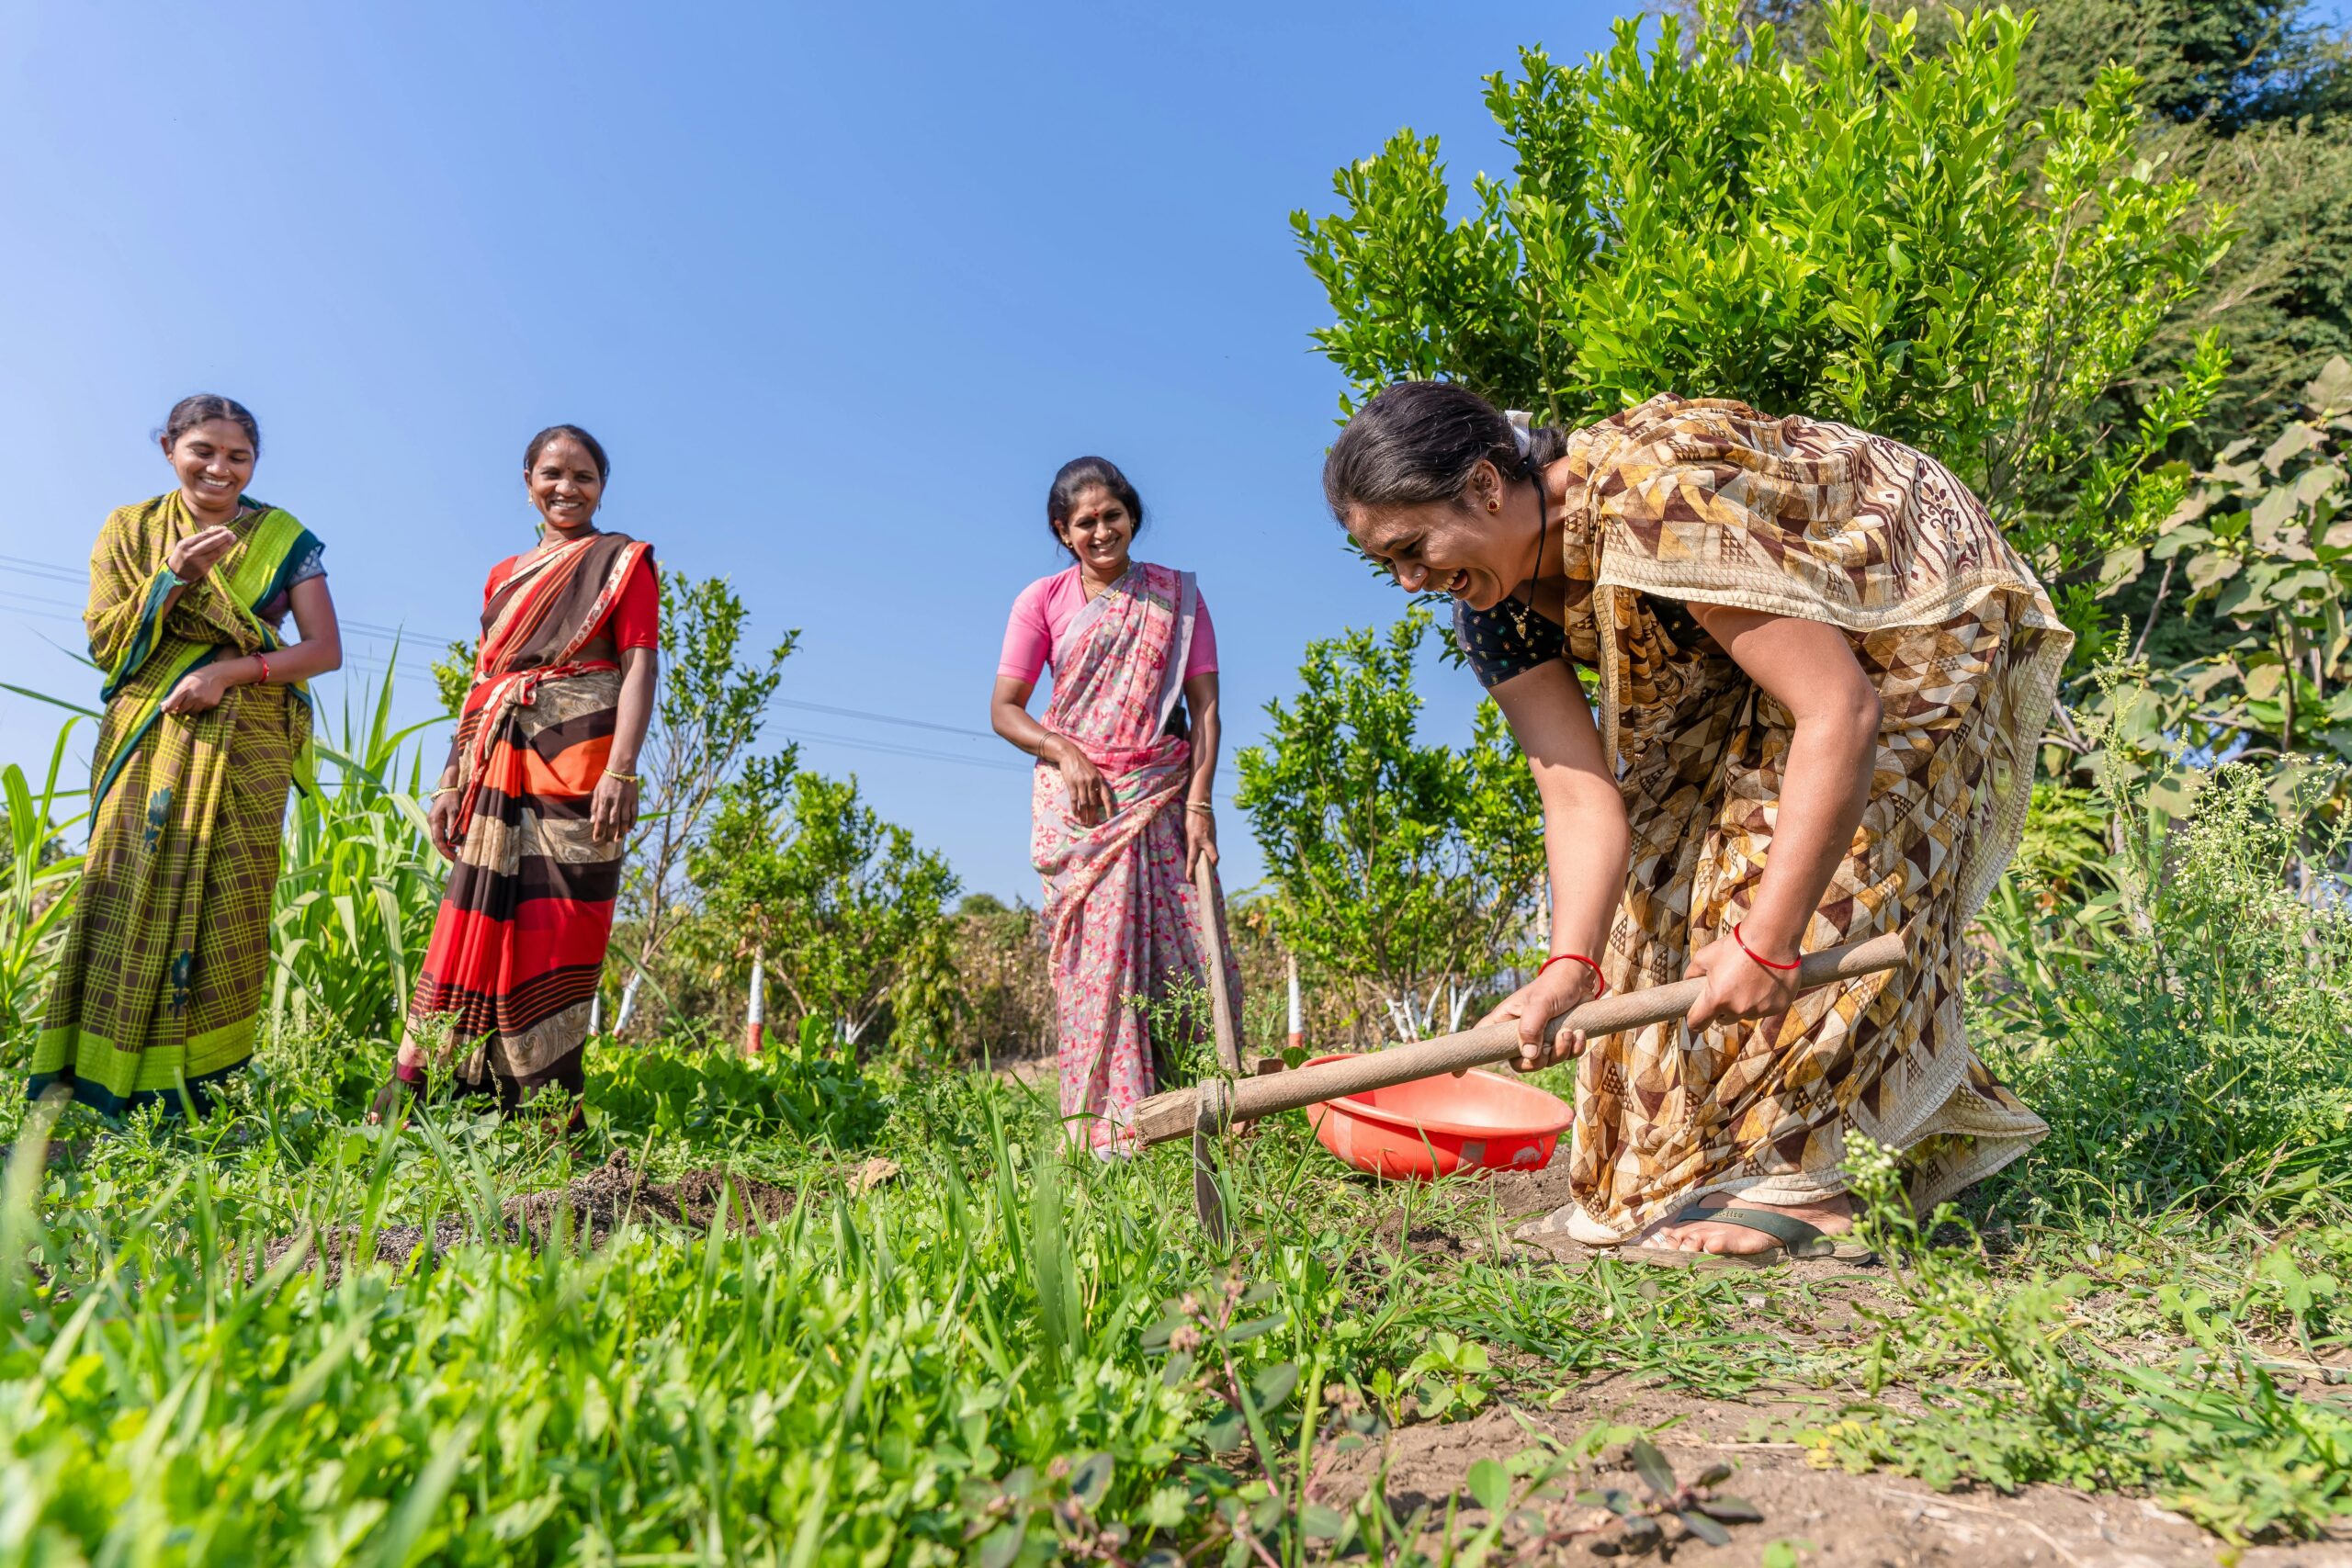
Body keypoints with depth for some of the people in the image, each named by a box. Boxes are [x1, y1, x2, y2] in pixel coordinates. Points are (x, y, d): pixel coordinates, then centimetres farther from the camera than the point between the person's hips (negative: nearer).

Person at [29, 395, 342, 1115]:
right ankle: (96, 1089, -1)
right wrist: (174, 577, -10)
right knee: (130, 900, -5)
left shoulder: (285, 539, 6)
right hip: (147, 741, 1)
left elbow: (326, 650, 0)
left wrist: (229, 670, -13)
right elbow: (104, 642, 3)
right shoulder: (130, 528, 10)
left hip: (244, 746, -1)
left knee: (225, 908, -5)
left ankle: (197, 1092, 1)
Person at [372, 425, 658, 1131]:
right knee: (479, 922, 4)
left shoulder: (623, 560, 6)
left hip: (577, 762, -5)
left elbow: (639, 666, -6)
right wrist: (452, 780, 14)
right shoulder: (505, 576, 21)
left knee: (557, 931, -6)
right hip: (502, 768, 5)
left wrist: (622, 769, -18)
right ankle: (411, 1091, 8)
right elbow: (482, 683, 21)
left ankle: (554, 1112, 1)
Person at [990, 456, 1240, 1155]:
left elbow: (1204, 706, 2)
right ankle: (1108, 1132, 0)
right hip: (1078, 798, -1)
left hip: (1163, 795, 1)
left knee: (1189, 949, -3)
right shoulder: (1044, 600, 4)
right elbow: (1004, 708, 4)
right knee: (1096, 954, -5)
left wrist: (1200, 802, -8)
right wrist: (1062, 750, -13)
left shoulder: (1177, 595, 7)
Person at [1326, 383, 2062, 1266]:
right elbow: (1580, 792, -21)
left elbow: (1842, 712, -41)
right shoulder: (1492, 605, -16)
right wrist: (1570, 966, -35)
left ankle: (1788, 1171, -12)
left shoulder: (1656, 504, -41)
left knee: (1833, 874, -21)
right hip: (1745, 653, 8)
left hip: (1920, 610, -7)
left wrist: (1765, 942, -41)